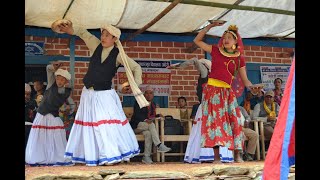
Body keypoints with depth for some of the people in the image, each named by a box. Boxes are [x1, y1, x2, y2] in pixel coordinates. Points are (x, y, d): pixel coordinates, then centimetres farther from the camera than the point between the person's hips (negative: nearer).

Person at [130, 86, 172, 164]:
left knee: (148, 133, -33)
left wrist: (151, 118, -8)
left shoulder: (153, 104, 17)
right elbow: (136, 115, -11)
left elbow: (153, 115, 17)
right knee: (151, 125, -33)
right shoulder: (139, 102, 1)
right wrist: (145, 120, -27)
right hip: (136, 126, -4)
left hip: (147, 125, 4)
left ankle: (146, 157, -34)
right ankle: (159, 145, -39)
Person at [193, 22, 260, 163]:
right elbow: (197, 40, 11)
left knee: (233, 121, -4)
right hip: (212, 90, -1)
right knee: (215, 120, -7)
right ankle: (216, 157, -10)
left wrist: (252, 88, -14)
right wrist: (210, 26, 4)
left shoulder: (239, 59, 10)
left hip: (227, 92, 1)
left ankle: (237, 155, 1)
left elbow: (244, 79, 7)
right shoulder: (216, 51, 9)